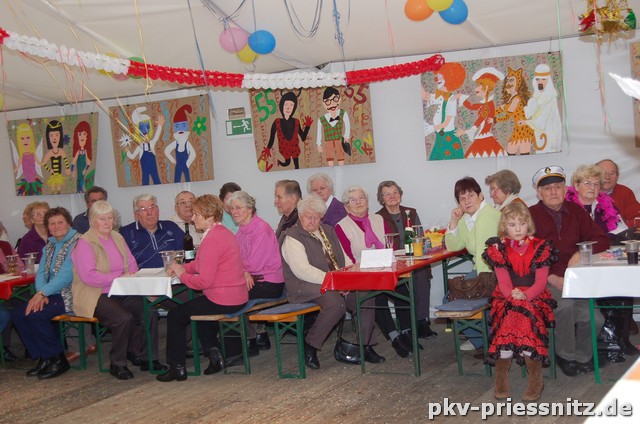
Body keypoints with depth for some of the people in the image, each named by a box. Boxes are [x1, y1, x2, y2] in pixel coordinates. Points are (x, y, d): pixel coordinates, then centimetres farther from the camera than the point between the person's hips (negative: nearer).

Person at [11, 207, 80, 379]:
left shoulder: (77, 243, -10)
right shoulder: (49, 246, 17)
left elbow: (67, 275, -20)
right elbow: (41, 273, 11)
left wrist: (42, 293, -21)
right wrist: (40, 294, -9)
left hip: (69, 295, -9)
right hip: (50, 295, 9)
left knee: (35, 314, -25)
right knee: (18, 312, -8)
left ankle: (58, 359, -9)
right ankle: (44, 358, -1)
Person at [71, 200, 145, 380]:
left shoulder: (117, 238, 17)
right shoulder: (84, 243, -6)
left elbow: (132, 263, 18)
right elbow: (88, 276, -17)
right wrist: (118, 278, -18)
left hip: (123, 292, 6)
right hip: (96, 296, -6)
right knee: (124, 318, -31)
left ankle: (143, 356, 3)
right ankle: (117, 364, -10)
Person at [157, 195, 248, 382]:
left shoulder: (212, 240, -21)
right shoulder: (224, 233, 12)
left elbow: (204, 281, -23)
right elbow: (202, 264, 22)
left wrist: (182, 275, -7)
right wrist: (183, 267, 6)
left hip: (222, 301, -10)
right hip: (237, 298, 10)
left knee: (175, 316, 5)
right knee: (198, 307, 34)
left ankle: (177, 368, 13)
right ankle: (214, 352, 24)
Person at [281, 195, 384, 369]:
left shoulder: (328, 231, 18)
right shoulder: (292, 237, -7)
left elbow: (344, 257, 21)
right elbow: (302, 270, -19)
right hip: (305, 286, -7)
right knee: (336, 302, -34)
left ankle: (366, 346, -1)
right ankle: (310, 346, -17)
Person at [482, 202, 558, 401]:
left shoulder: (539, 247, 4)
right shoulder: (499, 249, 7)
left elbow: (541, 282, -3)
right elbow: (503, 281, 0)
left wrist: (525, 295, -20)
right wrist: (512, 294, -21)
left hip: (534, 297, -1)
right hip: (507, 298, 1)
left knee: (527, 319, -32)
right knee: (509, 317, -31)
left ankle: (535, 379, -22)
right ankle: (501, 378, -20)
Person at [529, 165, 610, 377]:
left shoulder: (575, 211, 12)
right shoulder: (530, 215, -2)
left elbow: (602, 240, 14)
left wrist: (581, 253, -6)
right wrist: (552, 278, -17)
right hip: (544, 279, -4)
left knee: (594, 318, -18)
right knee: (565, 303, -32)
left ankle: (582, 355, 12)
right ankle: (566, 355, -8)